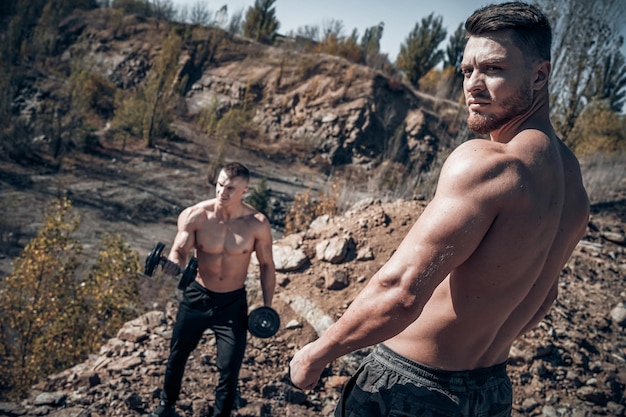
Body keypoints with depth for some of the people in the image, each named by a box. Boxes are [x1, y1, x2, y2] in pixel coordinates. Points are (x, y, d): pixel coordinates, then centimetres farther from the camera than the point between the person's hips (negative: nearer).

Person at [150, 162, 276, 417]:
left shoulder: (257, 224, -17)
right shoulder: (194, 216, -18)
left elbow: (266, 265, -4)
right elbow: (179, 252, -21)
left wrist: (267, 306, -4)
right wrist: (173, 265, -45)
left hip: (234, 303, -1)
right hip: (197, 297, 1)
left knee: (229, 369, 1)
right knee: (177, 355, 21)